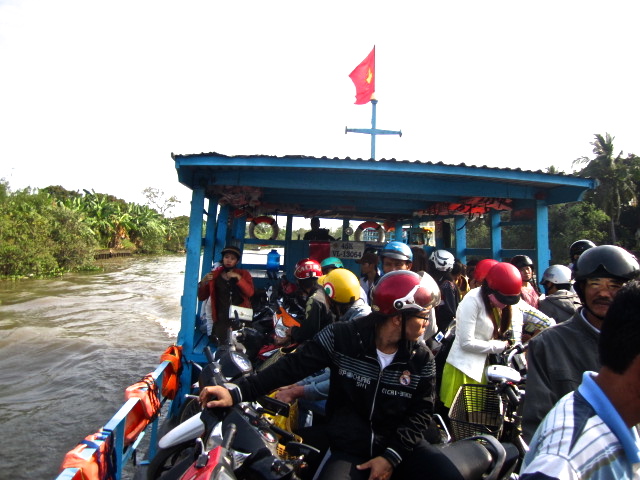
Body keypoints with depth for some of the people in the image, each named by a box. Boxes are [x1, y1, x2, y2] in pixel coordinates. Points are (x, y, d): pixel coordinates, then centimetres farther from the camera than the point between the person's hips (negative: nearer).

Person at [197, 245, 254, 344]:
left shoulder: (243, 274, 9)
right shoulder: (214, 275, 12)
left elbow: (250, 293, -7)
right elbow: (202, 297, 11)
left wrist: (238, 278, -16)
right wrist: (203, 282, -7)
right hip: (222, 319, 2)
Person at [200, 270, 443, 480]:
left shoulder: (422, 358, -2)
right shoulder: (341, 337, -12)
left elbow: (422, 411, 1)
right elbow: (292, 366, -14)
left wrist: (392, 456, -12)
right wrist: (237, 391, -22)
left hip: (402, 448, 3)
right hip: (349, 450, -2)